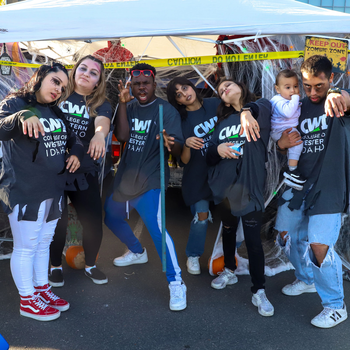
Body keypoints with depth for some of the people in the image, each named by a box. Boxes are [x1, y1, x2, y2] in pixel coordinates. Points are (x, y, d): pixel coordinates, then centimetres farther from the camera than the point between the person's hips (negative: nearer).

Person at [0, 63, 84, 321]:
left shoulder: (55, 111, 13)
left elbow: (71, 137, 26)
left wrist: (76, 152, 5)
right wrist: (23, 116, -50)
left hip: (54, 191, 8)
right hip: (24, 192, -8)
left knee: (43, 244, 19)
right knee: (25, 248, 4)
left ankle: (42, 288, 35)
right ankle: (27, 301, 20)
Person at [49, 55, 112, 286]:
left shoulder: (101, 104, 2)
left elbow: (103, 122, -19)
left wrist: (99, 134, -43)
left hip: (84, 172, 1)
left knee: (93, 222, 4)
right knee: (56, 221, 8)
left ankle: (90, 266, 29)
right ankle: (56, 266, 32)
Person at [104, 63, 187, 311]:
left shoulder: (167, 111, -10)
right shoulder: (129, 107, 4)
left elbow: (178, 150, -19)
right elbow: (122, 135, -11)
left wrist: (170, 143, -42)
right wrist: (123, 102, -16)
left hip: (150, 181, -7)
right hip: (124, 178, 7)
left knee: (157, 228, -22)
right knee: (111, 217, 23)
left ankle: (176, 283, -9)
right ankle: (137, 252, 48)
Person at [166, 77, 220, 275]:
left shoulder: (216, 104, -3)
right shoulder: (182, 121, -9)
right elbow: (184, 160, -12)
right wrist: (186, 144, -32)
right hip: (198, 173, -2)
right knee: (202, 216, -7)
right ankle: (193, 256, 16)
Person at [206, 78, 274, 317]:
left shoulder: (258, 110, 1)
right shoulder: (224, 122, 13)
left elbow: (265, 105, -24)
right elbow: (210, 156, 11)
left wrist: (247, 111, -44)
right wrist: (217, 149, -12)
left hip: (250, 185, -5)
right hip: (224, 186, 5)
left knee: (253, 238, -6)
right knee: (228, 230, 20)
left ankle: (259, 292, 6)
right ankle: (229, 271, 42)